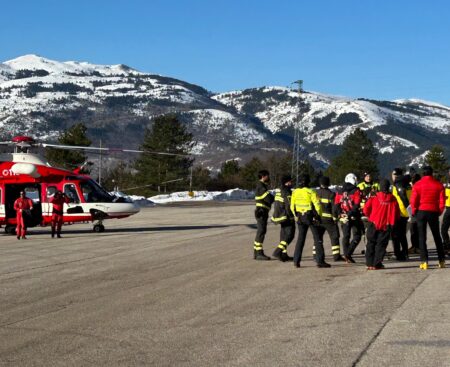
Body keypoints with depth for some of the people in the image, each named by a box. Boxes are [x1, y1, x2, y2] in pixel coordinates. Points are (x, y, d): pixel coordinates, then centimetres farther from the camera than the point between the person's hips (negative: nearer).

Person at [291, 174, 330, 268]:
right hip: (311, 217, -5)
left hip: (300, 217, 5)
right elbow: (317, 205, -14)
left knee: (300, 238, 13)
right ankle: (320, 261, 0)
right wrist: (318, 215, 0)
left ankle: (296, 261, 10)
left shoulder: (295, 192, 3)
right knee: (317, 238, 2)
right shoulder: (310, 192, -12)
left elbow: (292, 206, 8)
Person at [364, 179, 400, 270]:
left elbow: (365, 210, -5)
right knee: (381, 245, 6)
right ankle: (377, 264, 1)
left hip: (374, 224, 0)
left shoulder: (374, 198, -7)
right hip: (386, 225, 0)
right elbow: (397, 215, 3)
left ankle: (370, 263, 8)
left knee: (371, 244, 11)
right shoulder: (393, 200, -3)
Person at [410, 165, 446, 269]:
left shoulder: (417, 185, -4)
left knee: (422, 237, 2)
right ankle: (442, 260, 17)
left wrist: (414, 212, 7)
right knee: (437, 237, 15)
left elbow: (413, 200, -7)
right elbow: (442, 200, 0)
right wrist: (439, 212, 12)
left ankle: (424, 261, -7)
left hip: (421, 211, -2)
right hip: (433, 212, 2)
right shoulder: (438, 185, 0)